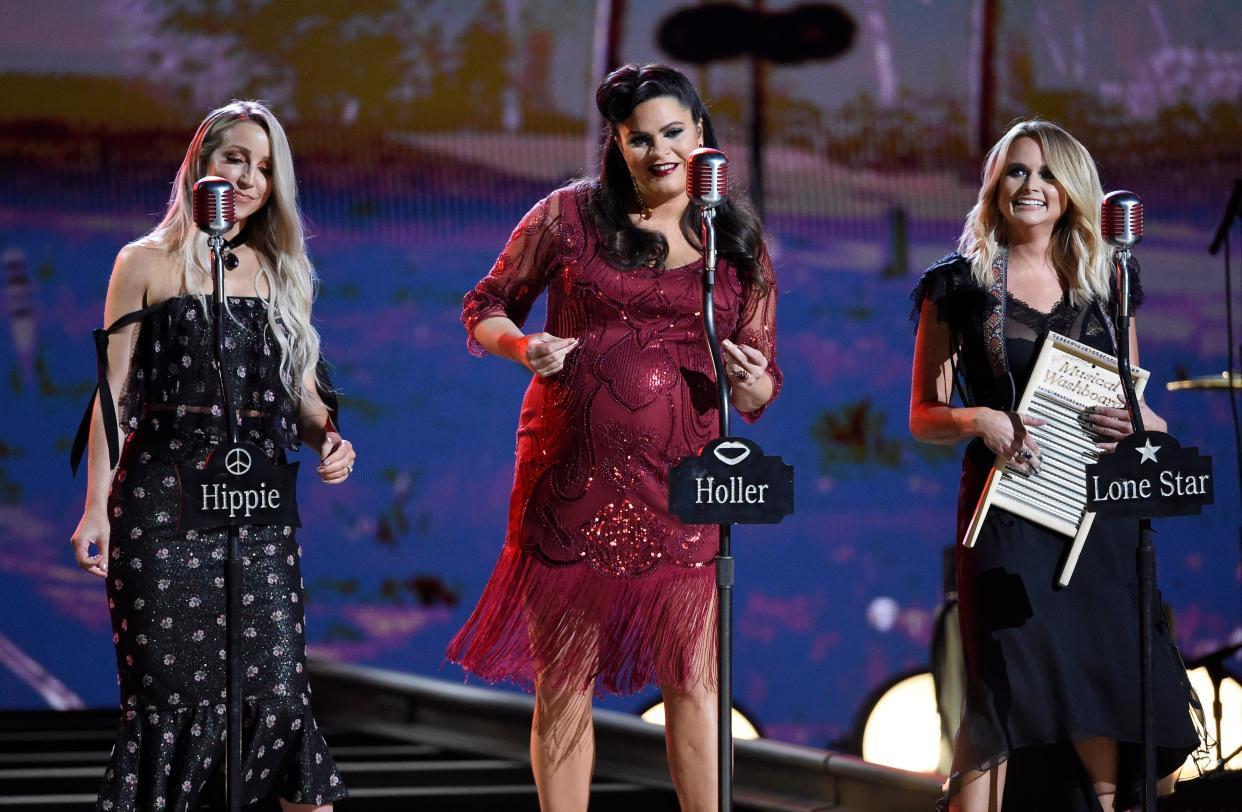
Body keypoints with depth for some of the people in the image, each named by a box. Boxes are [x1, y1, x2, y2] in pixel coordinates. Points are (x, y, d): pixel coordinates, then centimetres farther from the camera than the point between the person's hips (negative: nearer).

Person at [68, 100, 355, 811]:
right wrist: (97, 507, -7)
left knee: (277, 685, -6)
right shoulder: (148, 264, 5)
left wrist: (328, 437, -4)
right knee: (172, 685, -5)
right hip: (165, 501, -3)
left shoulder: (282, 272, 16)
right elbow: (113, 393, 1)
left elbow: (300, 391, 19)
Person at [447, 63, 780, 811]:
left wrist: (750, 381, -11)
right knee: (563, 685, 3)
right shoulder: (569, 216, 4)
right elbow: (487, 307, 13)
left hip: (680, 487, 1)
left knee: (693, 681, -3)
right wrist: (523, 346, -9)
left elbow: (761, 386, 13)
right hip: (570, 480, -1)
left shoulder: (739, 244, 9)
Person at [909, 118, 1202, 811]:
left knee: (1105, 693, 0)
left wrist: (1137, 423, -5)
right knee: (1001, 696, -12)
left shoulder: (1105, 286, 14)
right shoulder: (959, 286, 5)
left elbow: (1145, 413, 18)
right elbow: (924, 416, 4)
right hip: (1009, 512, -3)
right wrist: (981, 420, -16)